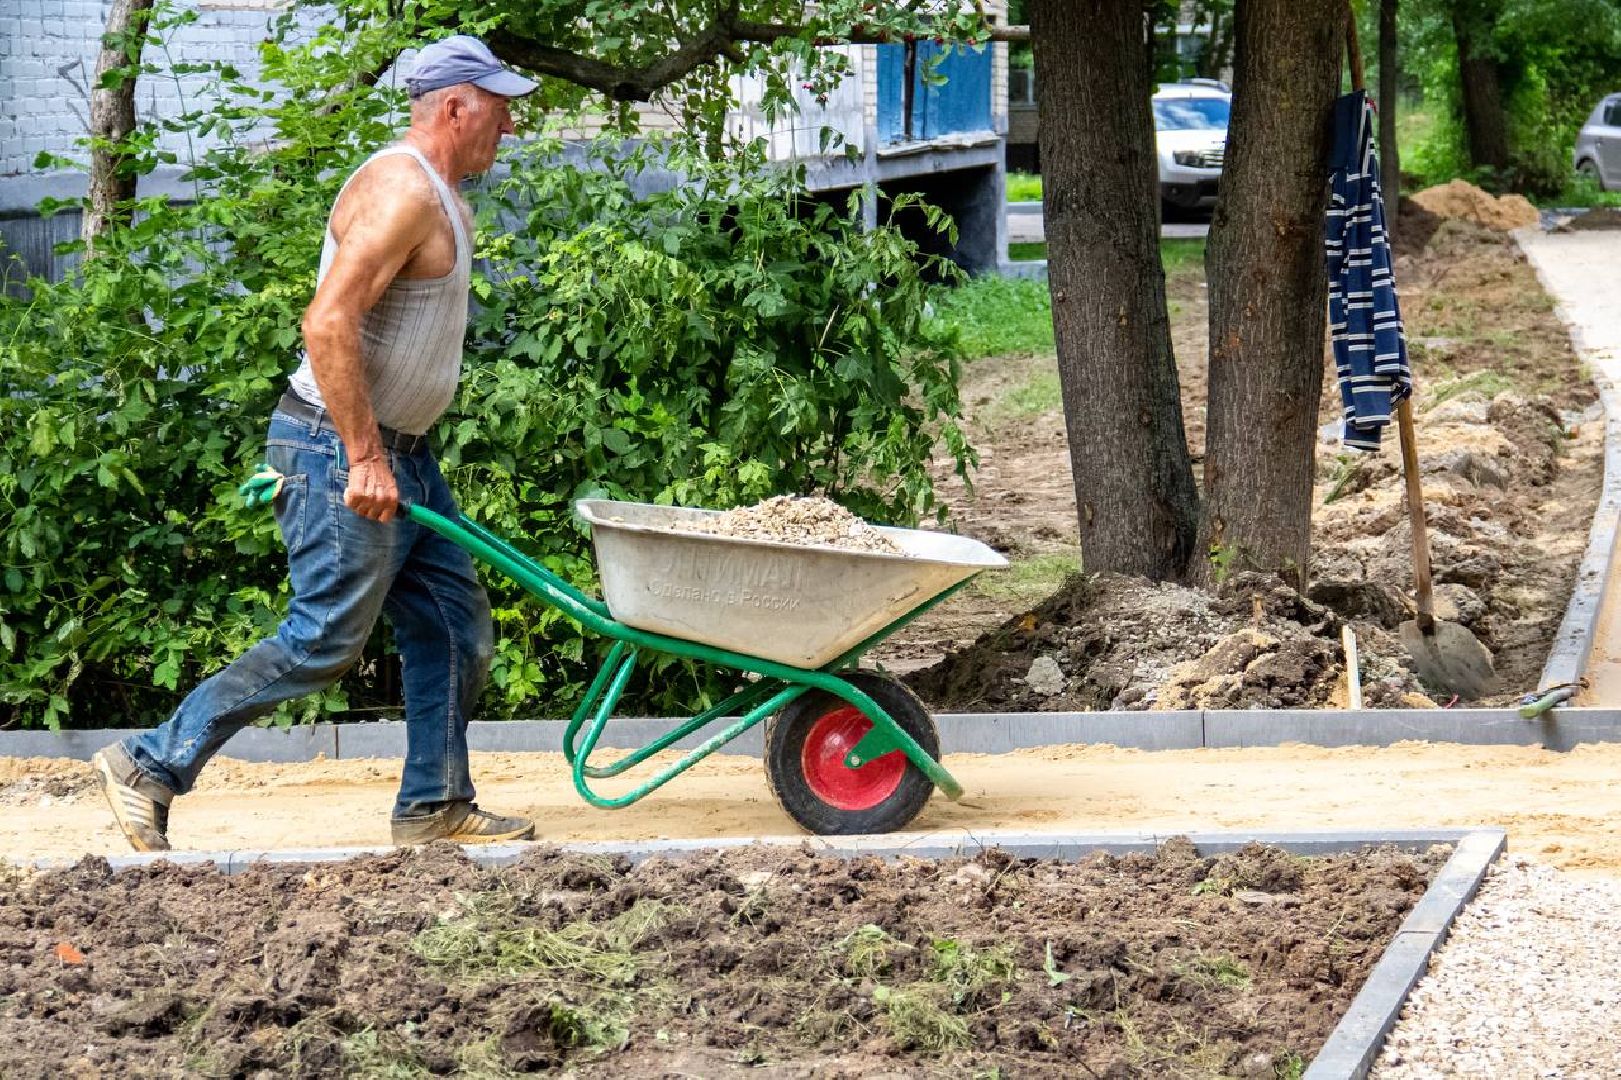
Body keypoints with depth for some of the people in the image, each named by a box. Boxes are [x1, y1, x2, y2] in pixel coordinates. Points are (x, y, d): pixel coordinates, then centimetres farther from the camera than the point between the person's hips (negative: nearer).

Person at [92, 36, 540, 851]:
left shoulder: (437, 198, 15)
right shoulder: (401, 190, -19)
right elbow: (328, 324, -27)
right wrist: (363, 458, -26)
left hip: (395, 452, 11)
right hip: (341, 451, -11)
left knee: (453, 624, 10)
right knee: (322, 642, -6)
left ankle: (434, 806, 17)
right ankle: (150, 766, 2)